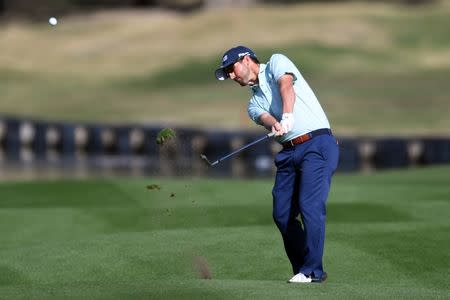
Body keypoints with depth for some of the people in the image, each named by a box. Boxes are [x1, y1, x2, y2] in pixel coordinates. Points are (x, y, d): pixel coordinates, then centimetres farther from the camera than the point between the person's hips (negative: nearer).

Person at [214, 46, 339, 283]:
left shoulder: (276, 63, 8)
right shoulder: (255, 102, 21)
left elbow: (286, 86, -13)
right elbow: (264, 117, -2)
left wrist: (287, 116, -32)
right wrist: (274, 124, -27)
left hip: (317, 144, -7)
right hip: (288, 152, 7)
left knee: (310, 206, -16)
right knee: (282, 214, 0)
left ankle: (312, 270, -13)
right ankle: (301, 269, 10)